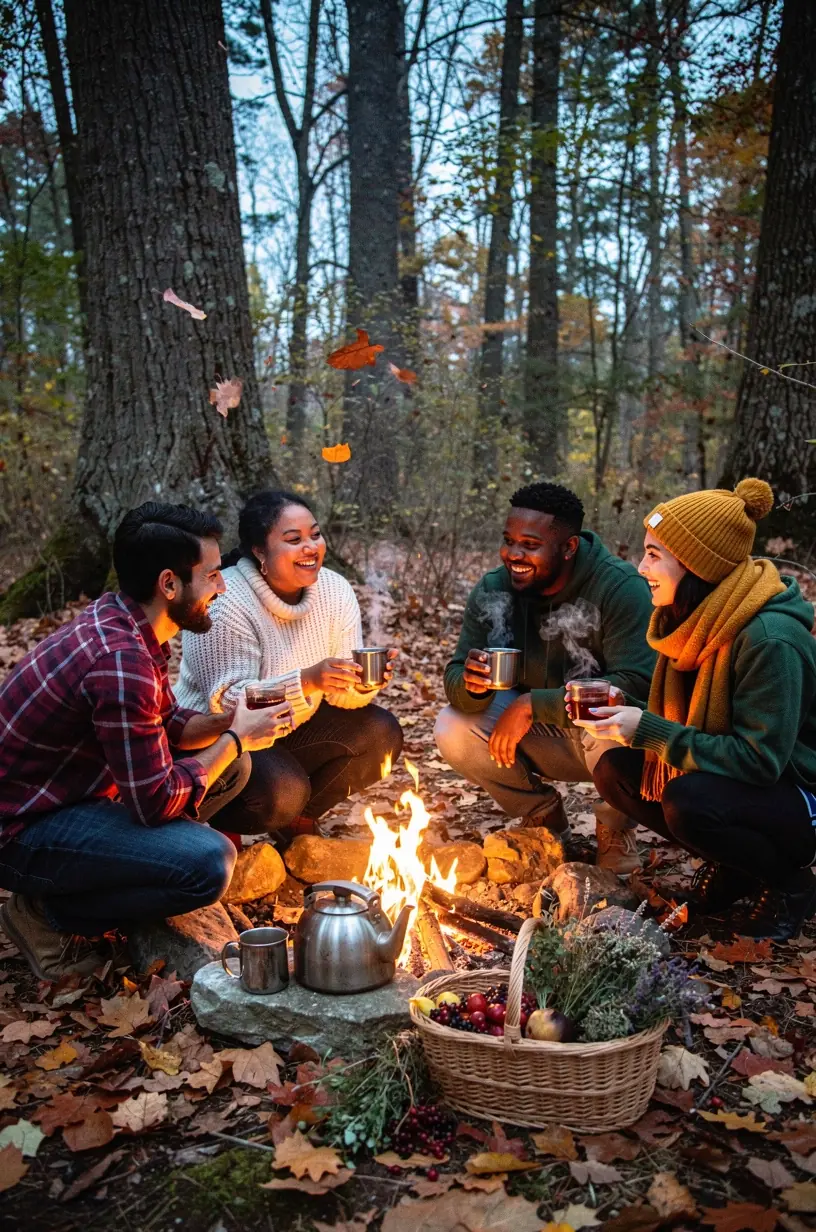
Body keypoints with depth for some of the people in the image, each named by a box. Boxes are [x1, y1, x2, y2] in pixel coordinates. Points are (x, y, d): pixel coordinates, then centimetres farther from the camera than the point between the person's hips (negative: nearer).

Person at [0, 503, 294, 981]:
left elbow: (169, 725, 15)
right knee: (210, 862, -26)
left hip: (72, 796, 10)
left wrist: (230, 721, -4)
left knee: (234, 767, 9)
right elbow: (157, 801, -24)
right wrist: (236, 737, -12)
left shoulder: (121, 621, 1)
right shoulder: (121, 661, -30)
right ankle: (47, 912, -4)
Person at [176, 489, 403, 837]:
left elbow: (341, 691, -5)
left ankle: (298, 819, 7)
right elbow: (226, 701, -28)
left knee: (380, 733, -13)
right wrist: (307, 680, -40)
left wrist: (362, 684, -29)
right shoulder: (225, 604, -23)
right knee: (282, 790, -33)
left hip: (294, 730, 6)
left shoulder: (335, 591, -5)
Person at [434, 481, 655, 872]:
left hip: (604, 737, -4)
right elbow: (455, 676, -7)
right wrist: (471, 685, -34)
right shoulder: (491, 591, -8)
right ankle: (542, 811, 8)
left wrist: (532, 704, -35)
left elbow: (637, 685, -33)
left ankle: (615, 828, -3)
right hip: (540, 738, 5)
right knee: (452, 729, -18)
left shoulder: (621, 589, -23)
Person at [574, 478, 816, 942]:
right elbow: (689, 716, 8)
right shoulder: (702, 618, -2)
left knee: (688, 800, -34)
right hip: (739, 778, 8)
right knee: (614, 770, -7)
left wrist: (650, 731, -30)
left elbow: (760, 759, -30)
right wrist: (629, 713, -13)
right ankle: (734, 863, 9)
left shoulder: (770, 639, -29)